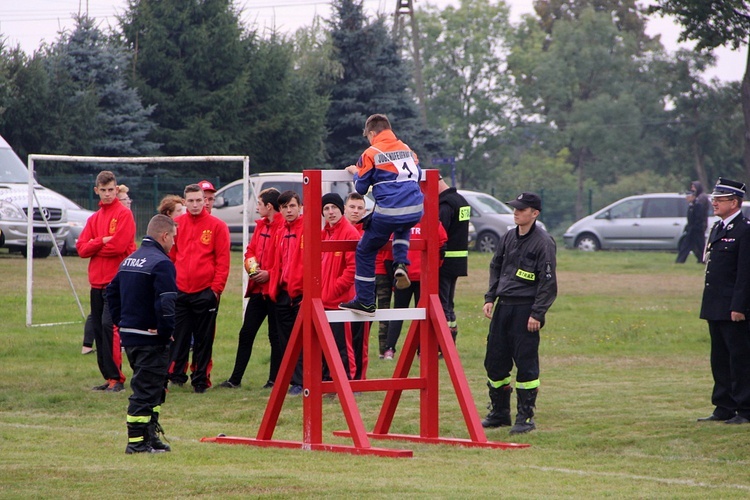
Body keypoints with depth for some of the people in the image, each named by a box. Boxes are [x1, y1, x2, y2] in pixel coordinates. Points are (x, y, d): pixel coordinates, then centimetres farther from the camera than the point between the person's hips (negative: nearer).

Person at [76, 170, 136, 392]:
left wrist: (93, 247, -1)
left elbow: (118, 246, -15)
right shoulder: (94, 218, 17)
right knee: (98, 328, 7)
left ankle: (116, 378, -15)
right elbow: (81, 248, 6)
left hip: (116, 281, -7)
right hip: (97, 282, 7)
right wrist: (102, 241, -10)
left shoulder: (124, 214, -3)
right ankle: (108, 377, 14)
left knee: (109, 326, -16)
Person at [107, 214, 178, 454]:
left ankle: (149, 436, 23)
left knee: (150, 387, 18)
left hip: (128, 335, 9)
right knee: (147, 390, -4)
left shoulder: (129, 261, 14)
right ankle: (137, 441, -4)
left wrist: (121, 322, 19)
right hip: (151, 339, -9)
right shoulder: (161, 263, -16)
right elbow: (166, 302, -25)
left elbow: (111, 292, 20)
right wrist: (166, 331, -15)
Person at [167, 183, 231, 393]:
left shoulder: (217, 226, -1)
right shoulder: (177, 224, 7)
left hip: (205, 292, -2)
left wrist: (217, 287, -7)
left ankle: (200, 380, 10)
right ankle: (175, 375, 12)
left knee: (204, 340, 4)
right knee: (178, 337, 3)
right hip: (179, 291, 2)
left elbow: (223, 259, -1)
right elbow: (169, 256, 12)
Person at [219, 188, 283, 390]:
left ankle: (275, 380, 10)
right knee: (246, 333, 10)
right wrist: (250, 264, 2)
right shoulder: (260, 225, 15)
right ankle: (235, 379, 15)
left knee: (275, 336, 2)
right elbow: (251, 250, 22)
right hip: (257, 288, 8)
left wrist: (269, 274, -20)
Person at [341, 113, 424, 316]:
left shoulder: (371, 154, 0)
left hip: (388, 213, -5)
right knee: (402, 229, 40)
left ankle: (365, 301, 11)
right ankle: (400, 265, 15)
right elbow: (418, 175, 26)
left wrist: (355, 173, 25)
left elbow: (361, 188, 5)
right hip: (415, 211, 5)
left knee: (365, 252, 12)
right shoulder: (407, 149, 14)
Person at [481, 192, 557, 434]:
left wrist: (537, 313, -16)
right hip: (503, 306, 7)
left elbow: (548, 281, -12)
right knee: (495, 361, 10)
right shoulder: (508, 238, 12)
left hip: (526, 310, -7)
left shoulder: (543, 242, -10)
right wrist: (490, 298, 10)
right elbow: (495, 267, 21)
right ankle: (499, 412, 22)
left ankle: (526, 417, 3)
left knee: (526, 364, -5)